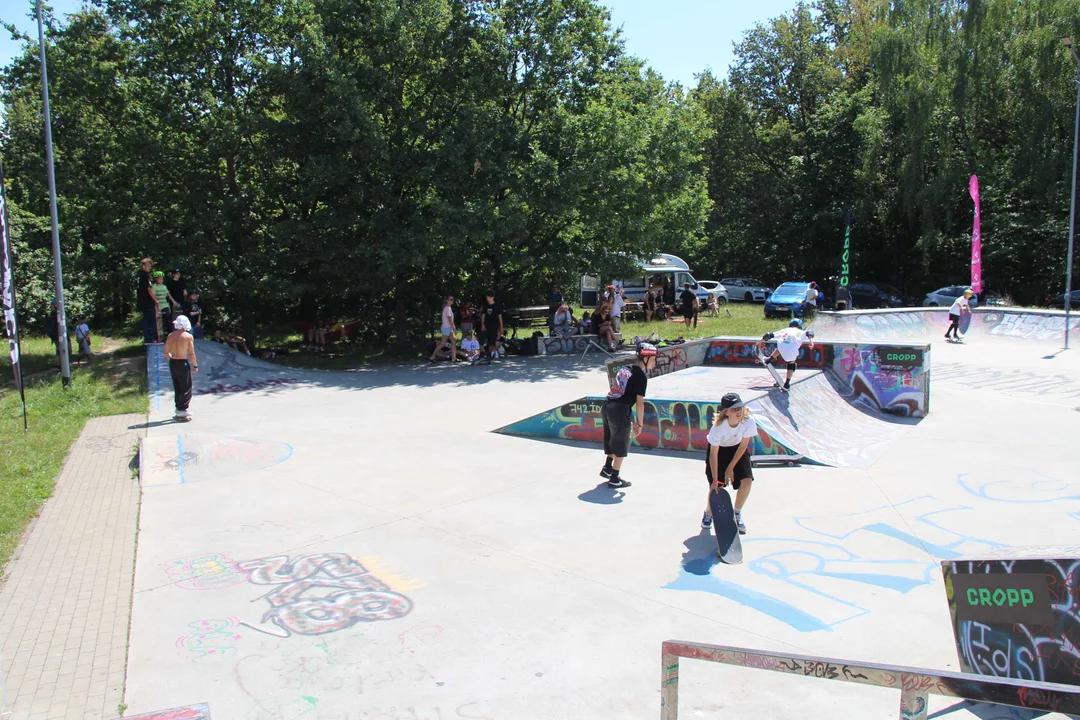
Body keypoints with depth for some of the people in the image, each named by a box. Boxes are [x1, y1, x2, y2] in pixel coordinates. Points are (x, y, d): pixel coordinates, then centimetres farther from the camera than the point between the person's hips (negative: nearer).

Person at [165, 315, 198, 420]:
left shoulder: (170, 336, 5)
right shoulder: (188, 336, -9)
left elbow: (166, 352, 7)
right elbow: (191, 353, -10)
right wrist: (195, 365, -1)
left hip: (172, 363, 6)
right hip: (183, 363, -6)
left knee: (177, 387, 15)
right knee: (186, 387, 1)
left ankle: (178, 408, 21)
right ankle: (182, 409, -3)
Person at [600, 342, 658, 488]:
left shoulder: (625, 368, 15)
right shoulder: (641, 376, -9)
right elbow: (639, 402, -12)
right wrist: (640, 424, -3)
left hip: (607, 405, 8)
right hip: (619, 411, -8)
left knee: (613, 439, 25)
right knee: (621, 445, 5)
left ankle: (607, 468, 34)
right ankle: (614, 479, 12)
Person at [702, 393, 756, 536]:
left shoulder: (749, 422, -29)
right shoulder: (718, 427, -35)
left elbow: (743, 445, -13)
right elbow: (713, 454, -26)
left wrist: (731, 467, -10)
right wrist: (715, 479, -25)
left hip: (738, 450, 3)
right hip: (718, 449, -3)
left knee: (747, 480, -15)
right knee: (716, 486, -9)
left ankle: (737, 515, 10)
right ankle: (708, 513, 23)